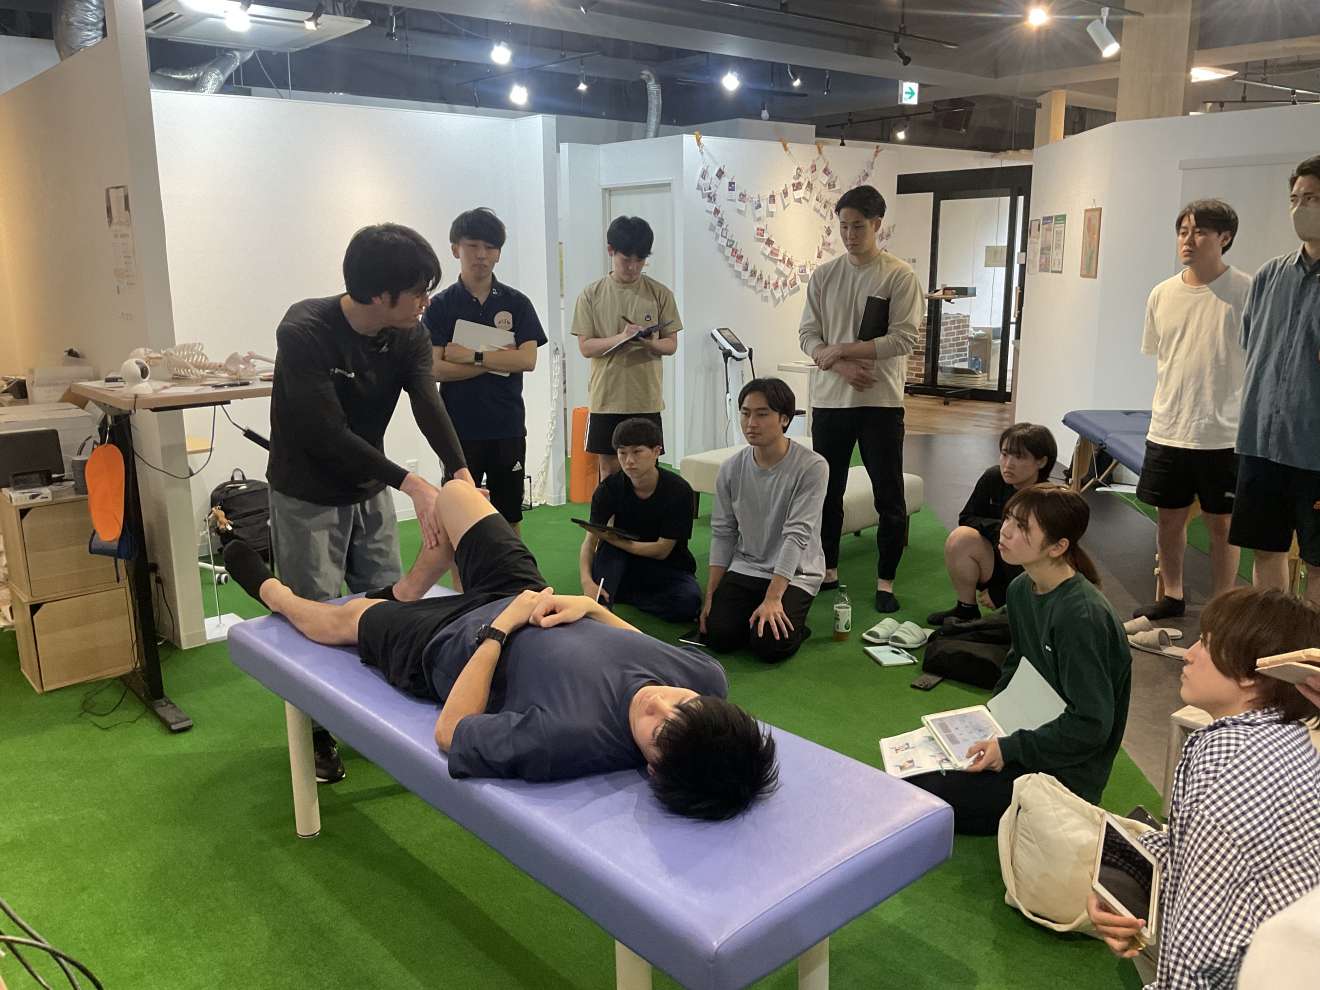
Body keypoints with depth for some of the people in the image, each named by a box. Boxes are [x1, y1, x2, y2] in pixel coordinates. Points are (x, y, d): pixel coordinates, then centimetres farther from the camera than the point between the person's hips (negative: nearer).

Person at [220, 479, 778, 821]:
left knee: (342, 617, 22)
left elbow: (450, 735, -30)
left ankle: (267, 589, 59)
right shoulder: (708, 678, -30)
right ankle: (402, 593, 52)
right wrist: (590, 606, -19)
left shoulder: (566, 741, -47)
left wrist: (497, 628, -28)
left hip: (449, 645, -5)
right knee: (454, 491, 21)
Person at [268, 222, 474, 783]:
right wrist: (412, 484, -38)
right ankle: (317, 734, 22)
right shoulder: (305, 332, -26)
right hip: (308, 497, -5)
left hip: (369, 489, 5)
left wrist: (461, 474, -41)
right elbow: (329, 433, -31)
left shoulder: (409, 336, -9)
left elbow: (429, 407, -23)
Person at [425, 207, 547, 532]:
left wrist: (471, 356, -13)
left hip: (508, 426, 2)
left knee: (509, 517, 10)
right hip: (460, 428, -1)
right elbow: (436, 369, -9)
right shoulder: (441, 305, 0)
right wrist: (498, 361, -11)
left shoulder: (517, 303, 4)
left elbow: (527, 359, -7)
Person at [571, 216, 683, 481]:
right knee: (608, 466, 7)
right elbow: (585, 346, -2)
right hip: (606, 397, 0)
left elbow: (671, 345, 4)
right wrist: (621, 338, -19)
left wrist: (651, 343, -19)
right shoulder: (591, 295, 1)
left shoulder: (659, 294, 1)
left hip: (646, 399, 0)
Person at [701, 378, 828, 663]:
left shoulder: (812, 467, -17)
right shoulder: (731, 469, -3)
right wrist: (710, 597, -1)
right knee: (718, 636, -15)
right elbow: (722, 534, 3)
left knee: (769, 645, -21)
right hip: (744, 568, 4)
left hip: (795, 574, -3)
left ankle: (793, 621, 12)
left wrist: (772, 599, -25)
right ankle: (752, 612, 16)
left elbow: (797, 535, -20)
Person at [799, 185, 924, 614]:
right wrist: (841, 366, -15)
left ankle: (885, 581, 14)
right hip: (829, 400, 4)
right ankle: (828, 570, 27)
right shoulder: (823, 276, 7)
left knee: (889, 497, 2)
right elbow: (808, 335, 3)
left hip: (881, 402, -3)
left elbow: (904, 339, -13)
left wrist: (841, 350, -15)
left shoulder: (900, 276, -5)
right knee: (827, 490, 13)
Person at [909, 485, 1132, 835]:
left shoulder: (1081, 617, -27)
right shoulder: (1021, 589, 1)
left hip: (1065, 769, -9)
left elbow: (1091, 725, -24)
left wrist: (1009, 749, -20)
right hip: (1027, 732, 9)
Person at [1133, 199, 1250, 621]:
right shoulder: (1162, 294, 4)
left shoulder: (1246, 291, -9)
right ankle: (1171, 596, 33)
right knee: (1170, 516, 14)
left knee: (1222, 523, 8)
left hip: (1223, 435, -4)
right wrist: (1171, 405, 13)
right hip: (1167, 430, 4)